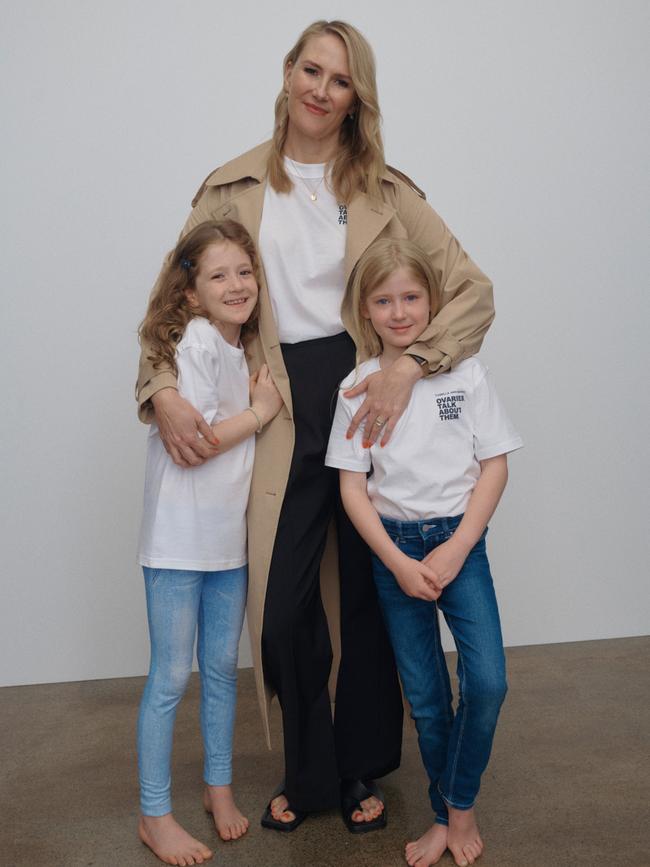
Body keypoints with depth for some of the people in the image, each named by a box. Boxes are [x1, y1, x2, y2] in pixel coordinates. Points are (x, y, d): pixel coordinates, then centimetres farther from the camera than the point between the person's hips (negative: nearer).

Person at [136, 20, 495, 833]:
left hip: (371, 405, 0)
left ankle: (361, 768, 32)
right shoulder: (230, 191, 6)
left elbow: (473, 289, -1)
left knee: (370, 596, 9)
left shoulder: (385, 191, 4)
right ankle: (307, 772, 27)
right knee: (284, 602, 0)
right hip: (285, 418, 0)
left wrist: (409, 366, -17)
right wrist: (163, 390, -13)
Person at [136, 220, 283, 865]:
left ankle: (219, 787, 33)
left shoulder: (243, 347, 9)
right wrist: (260, 411, -11)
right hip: (179, 539, -7)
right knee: (169, 678, 3)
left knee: (221, 668, 17)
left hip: (229, 536, 7)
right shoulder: (194, 340, -15)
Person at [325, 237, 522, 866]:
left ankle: (458, 806, 13)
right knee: (424, 696, 8)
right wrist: (399, 563, -10)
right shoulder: (357, 387, -1)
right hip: (393, 546, 1)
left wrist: (455, 549, -11)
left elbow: (494, 466, -2)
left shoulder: (465, 371, -2)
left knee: (486, 682, -12)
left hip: (460, 537, 0)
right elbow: (352, 485, -1)